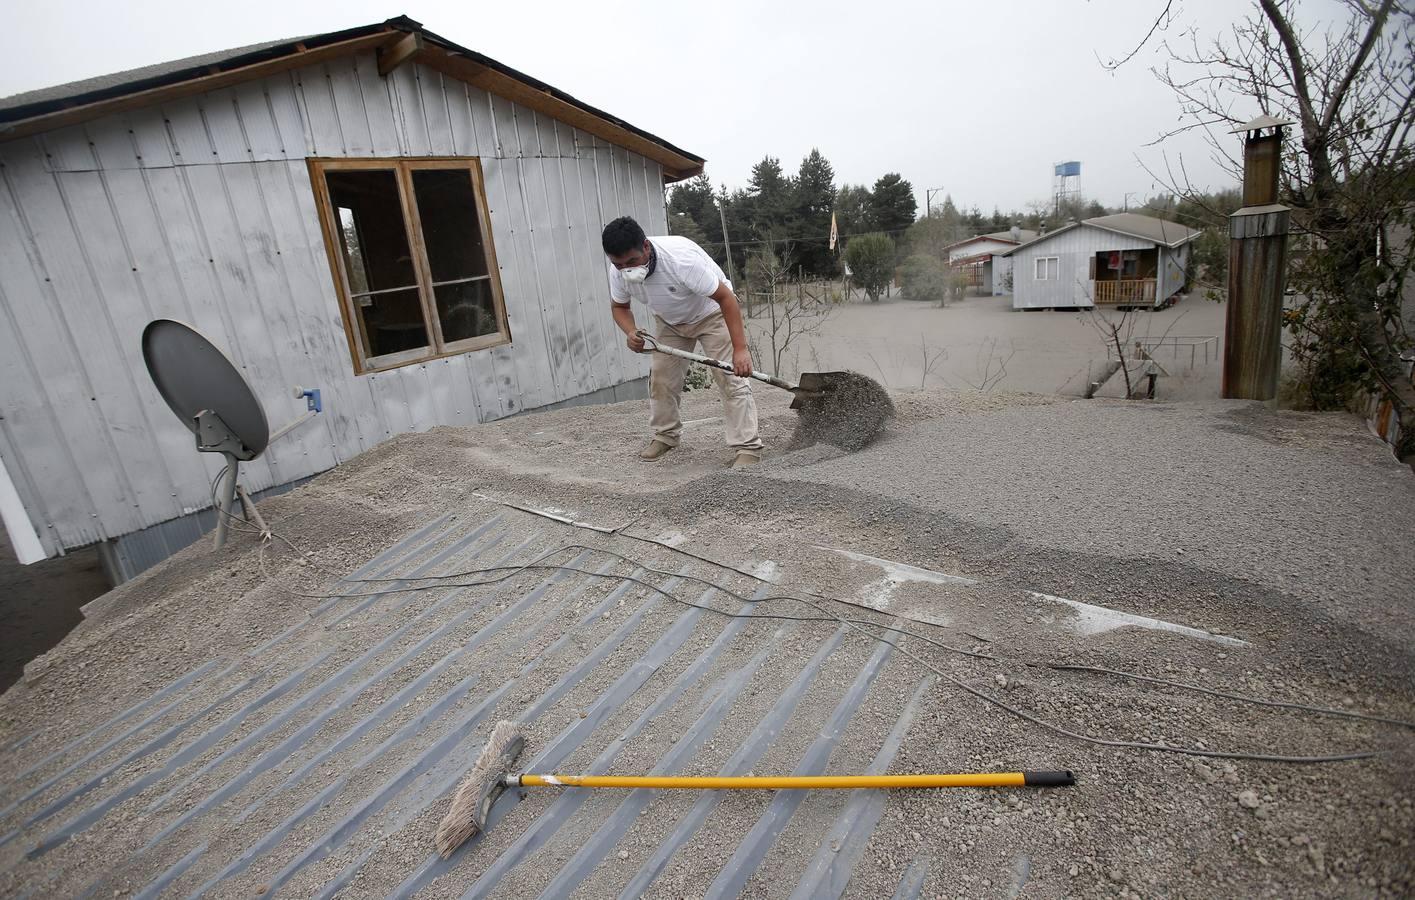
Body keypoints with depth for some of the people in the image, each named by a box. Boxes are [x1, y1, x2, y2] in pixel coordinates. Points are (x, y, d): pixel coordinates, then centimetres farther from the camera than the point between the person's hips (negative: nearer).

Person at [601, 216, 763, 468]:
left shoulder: (681, 258, -39)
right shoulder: (618, 271, -21)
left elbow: (726, 297, -34)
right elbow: (619, 306, 0)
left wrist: (740, 349, -39)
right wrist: (631, 333, -24)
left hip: (711, 313, -5)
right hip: (669, 321, 6)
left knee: (731, 379, -15)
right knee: (660, 379, 4)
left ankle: (748, 448, -13)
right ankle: (666, 435, 24)